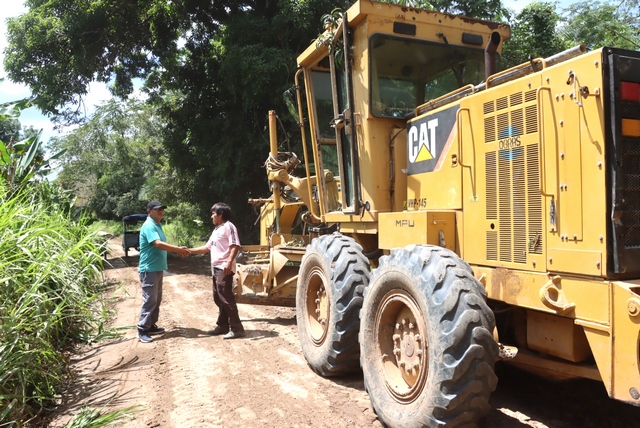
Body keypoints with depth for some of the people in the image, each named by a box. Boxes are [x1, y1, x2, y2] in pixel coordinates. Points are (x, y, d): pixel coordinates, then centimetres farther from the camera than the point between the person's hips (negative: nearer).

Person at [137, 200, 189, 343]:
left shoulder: (157, 225, 16)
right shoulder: (149, 226, -16)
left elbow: (163, 245, 20)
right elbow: (158, 244, -28)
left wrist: (178, 249, 6)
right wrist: (179, 249, -25)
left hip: (158, 269, 10)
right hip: (149, 269, -10)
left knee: (157, 300, 14)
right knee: (149, 300, -8)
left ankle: (151, 326, 23)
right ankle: (142, 330, 0)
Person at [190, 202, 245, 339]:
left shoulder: (228, 226, -8)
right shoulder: (216, 230, 22)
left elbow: (235, 246, -19)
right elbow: (207, 248, 27)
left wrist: (229, 262, -29)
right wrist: (190, 251, 21)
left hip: (224, 268, -10)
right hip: (216, 268, 10)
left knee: (226, 298, -10)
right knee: (218, 298, 13)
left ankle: (237, 329, -6)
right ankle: (223, 326, 23)